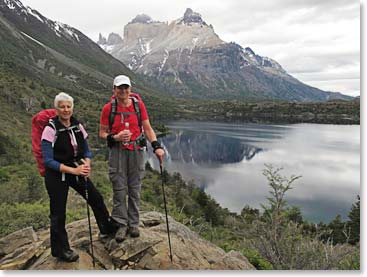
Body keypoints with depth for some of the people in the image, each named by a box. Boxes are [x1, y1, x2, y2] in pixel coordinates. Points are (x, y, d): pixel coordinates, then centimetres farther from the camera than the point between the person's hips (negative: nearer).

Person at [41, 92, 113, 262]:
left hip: (76, 171, 5)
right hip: (57, 175, -5)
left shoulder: (78, 126, 0)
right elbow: (48, 160, -20)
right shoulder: (51, 129, -17)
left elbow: (86, 151, 6)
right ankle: (60, 250, 25)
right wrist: (73, 170, -28)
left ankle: (107, 229, 35)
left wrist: (86, 165, -15)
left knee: (96, 199, 10)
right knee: (58, 213, 4)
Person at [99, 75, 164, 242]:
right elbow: (102, 133, 5)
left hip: (136, 150, 1)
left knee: (135, 189, 8)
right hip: (117, 151, -1)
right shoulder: (108, 108, -1)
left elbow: (147, 128, 5)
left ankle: (133, 224, 21)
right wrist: (115, 137, -16)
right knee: (119, 189, 1)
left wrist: (156, 146, -7)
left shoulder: (138, 105, 2)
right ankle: (121, 225, 14)